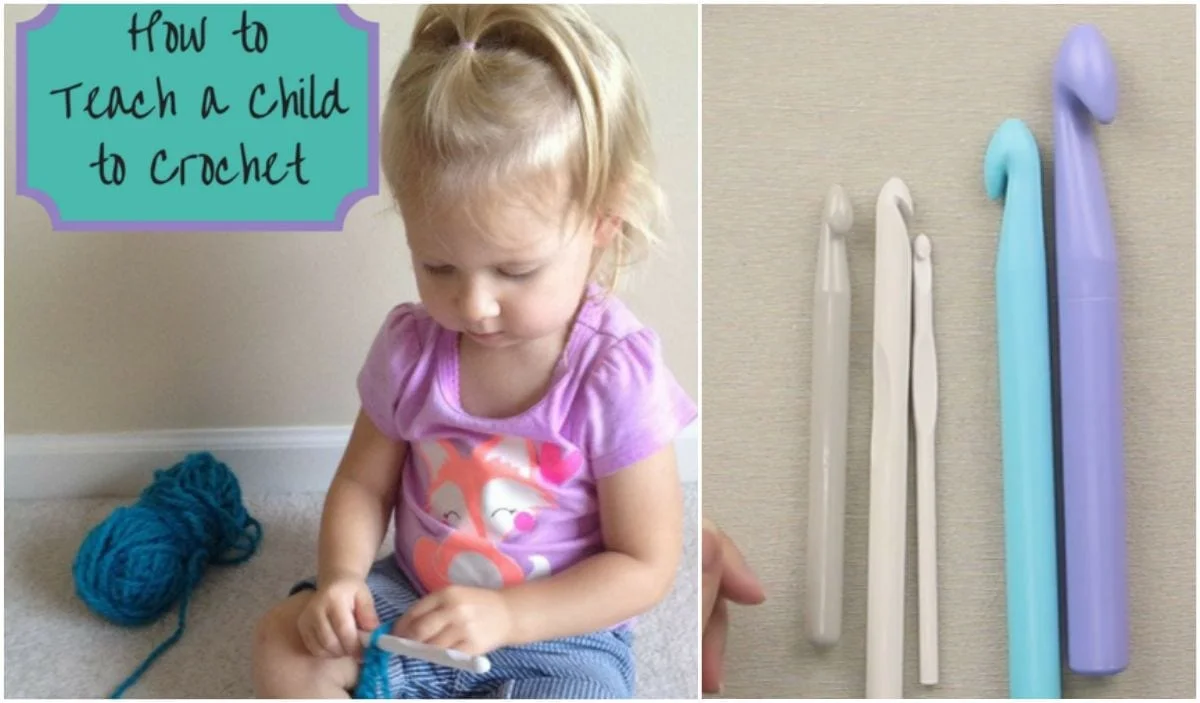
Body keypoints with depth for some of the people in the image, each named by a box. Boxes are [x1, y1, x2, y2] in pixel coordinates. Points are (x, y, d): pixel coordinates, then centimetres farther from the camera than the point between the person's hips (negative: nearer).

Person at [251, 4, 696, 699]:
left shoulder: (616, 375, -24)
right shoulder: (412, 345, -11)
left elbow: (645, 566, -17)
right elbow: (364, 483, 2)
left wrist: (503, 614, -26)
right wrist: (342, 575, -18)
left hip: (556, 636, -3)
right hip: (412, 601, 4)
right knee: (282, 645, -11)